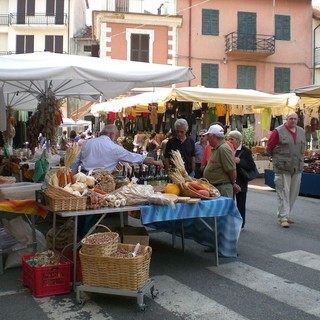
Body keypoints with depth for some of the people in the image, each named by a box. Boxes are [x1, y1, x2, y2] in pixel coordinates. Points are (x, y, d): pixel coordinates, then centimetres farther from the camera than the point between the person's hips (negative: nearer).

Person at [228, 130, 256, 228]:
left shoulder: (245, 151, -5)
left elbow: (251, 165, -12)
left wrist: (239, 161, -22)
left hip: (241, 182, -3)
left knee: (240, 204, 7)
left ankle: (240, 223, 18)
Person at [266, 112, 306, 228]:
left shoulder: (301, 131, 11)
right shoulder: (278, 131, -6)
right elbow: (269, 147, 0)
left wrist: (299, 159, 17)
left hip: (297, 167, 6)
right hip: (283, 168, -6)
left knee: (294, 193, 10)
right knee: (283, 192, -6)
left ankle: (284, 214, 23)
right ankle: (283, 218, -3)